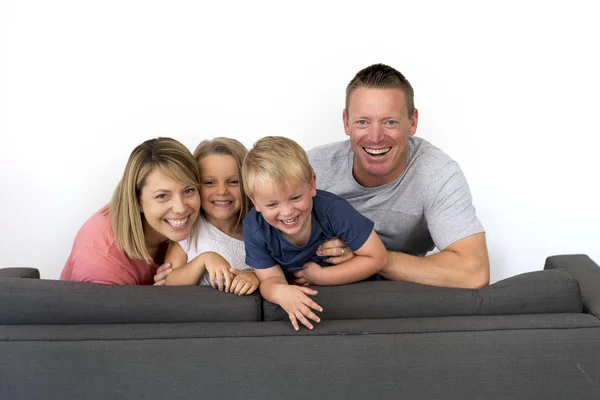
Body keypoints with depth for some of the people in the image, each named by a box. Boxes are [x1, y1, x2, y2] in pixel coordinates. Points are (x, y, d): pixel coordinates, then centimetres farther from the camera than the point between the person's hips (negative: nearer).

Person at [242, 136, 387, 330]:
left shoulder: (333, 210, -30)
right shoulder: (254, 227, -22)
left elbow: (376, 258, -22)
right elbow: (270, 279, -16)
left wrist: (321, 276, -23)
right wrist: (280, 292, -41)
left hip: (350, 290, -1)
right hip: (294, 298, 1)